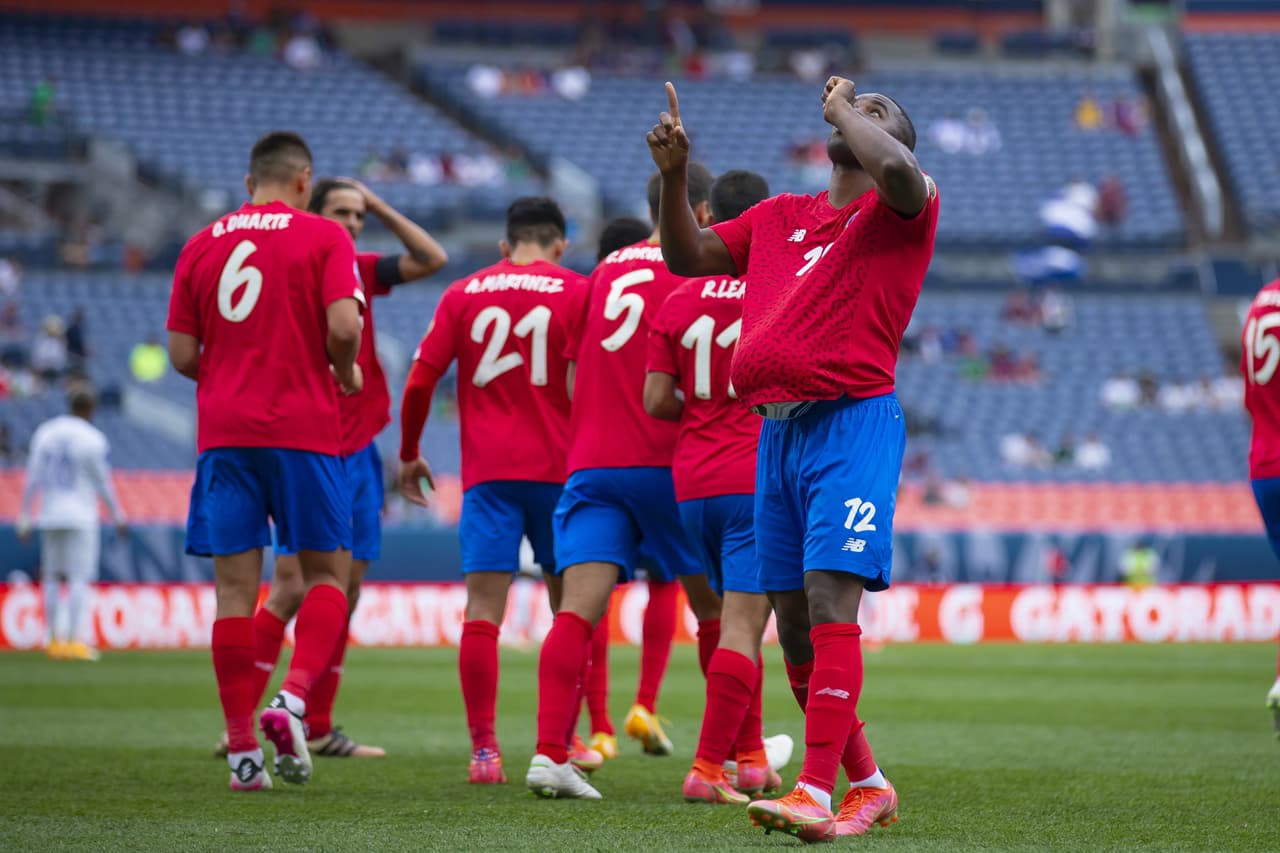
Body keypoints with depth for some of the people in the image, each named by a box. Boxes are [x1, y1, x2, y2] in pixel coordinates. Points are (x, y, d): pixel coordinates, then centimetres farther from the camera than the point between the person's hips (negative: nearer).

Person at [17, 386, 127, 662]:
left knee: (52, 578, 11)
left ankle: (54, 640, 11)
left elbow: (32, 479, 4)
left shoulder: (44, 433, 5)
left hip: (49, 515, 5)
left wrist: (24, 518, 6)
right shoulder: (92, 439, -9)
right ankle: (76, 639, -13)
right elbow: (102, 483, -5)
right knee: (79, 578, -5)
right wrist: (117, 515, 7)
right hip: (80, 517, -5)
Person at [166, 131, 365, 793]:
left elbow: (181, 355, 7)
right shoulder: (324, 237, 0)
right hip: (304, 430, -3)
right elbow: (343, 325, -13)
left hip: (223, 433, 3)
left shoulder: (201, 245, 10)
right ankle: (294, 696, -14)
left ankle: (242, 749, -1)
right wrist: (346, 373, 7)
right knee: (327, 572, 10)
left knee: (235, 587, 3)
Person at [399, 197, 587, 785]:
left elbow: (420, 381, 5)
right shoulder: (577, 292, 3)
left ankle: (483, 748, -13)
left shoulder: (464, 294, 8)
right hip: (558, 468, -1)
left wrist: (409, 454, 17)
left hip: (486, 472, 1)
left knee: (483, 609, -4)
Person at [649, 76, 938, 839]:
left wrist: (845, 108, -6)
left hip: (852, 424, -7)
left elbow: (896, 170, -23)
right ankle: (868, 786, 22)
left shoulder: (901, 210, 1)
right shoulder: (780, 217, 20)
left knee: (830, 605, -18)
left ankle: (816, 794, -23)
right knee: (794, 625, 9)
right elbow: (688, 258, 25)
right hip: (777, 430, 7)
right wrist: (674, 174, 9)